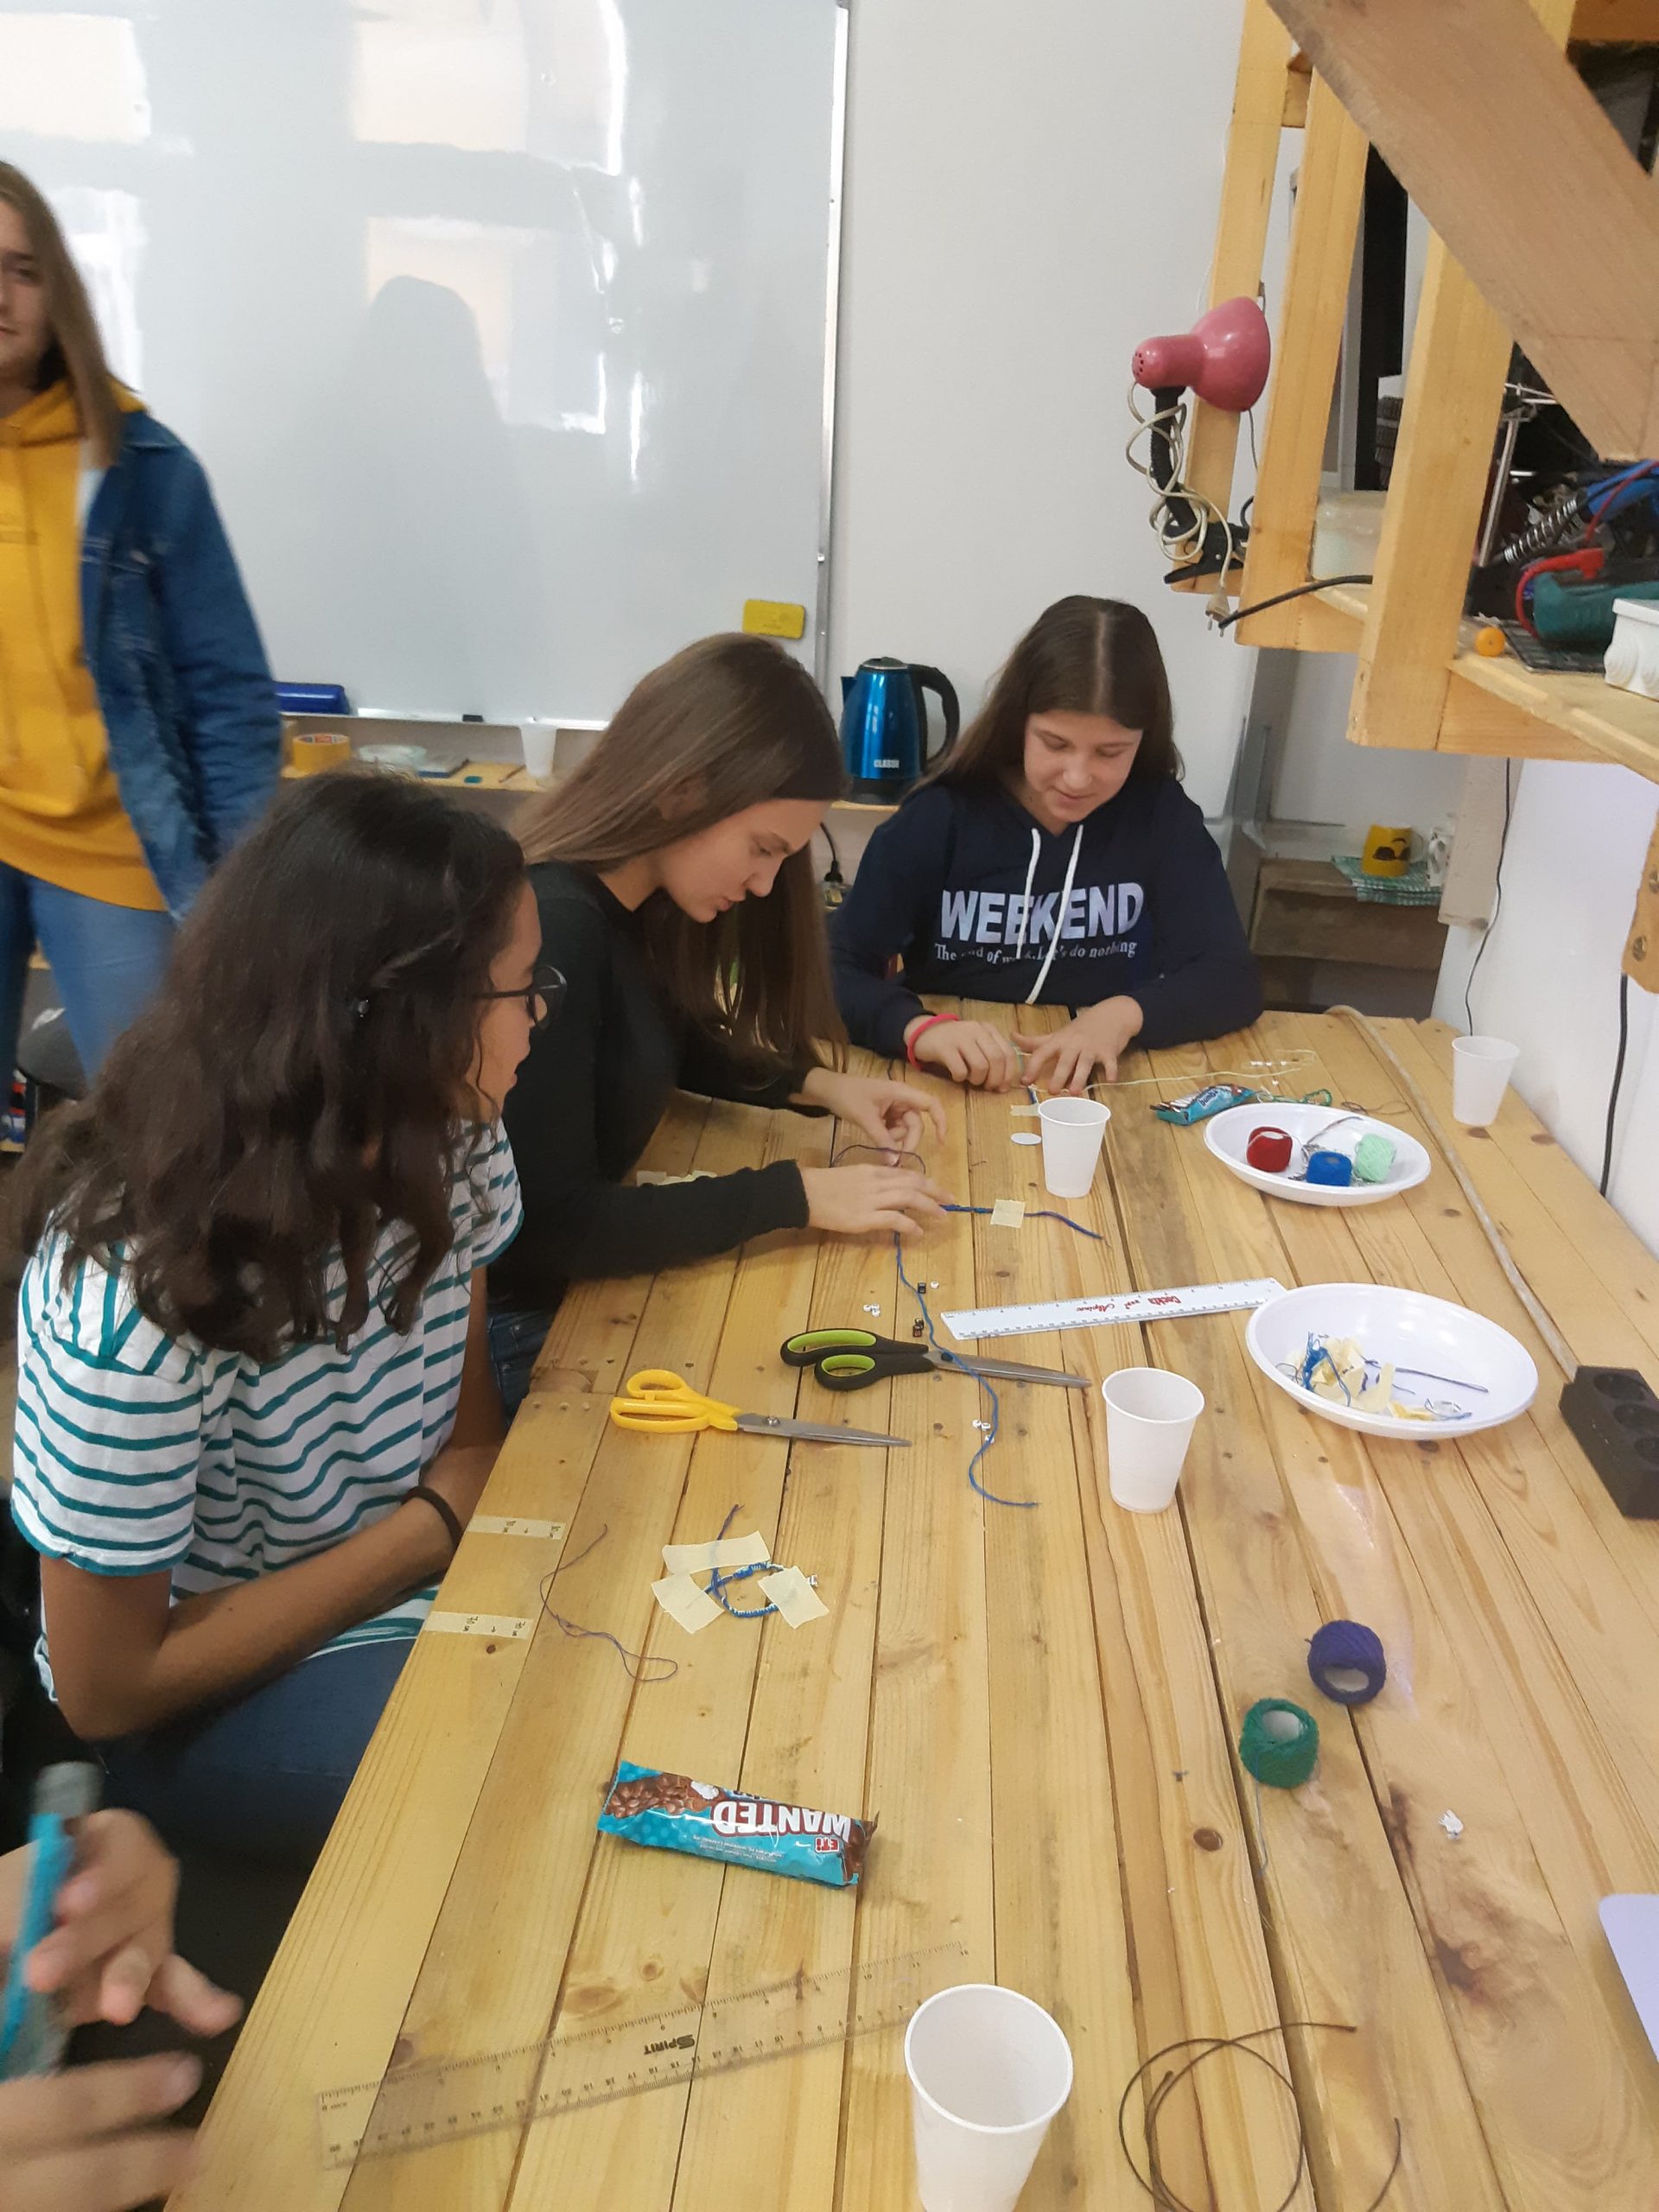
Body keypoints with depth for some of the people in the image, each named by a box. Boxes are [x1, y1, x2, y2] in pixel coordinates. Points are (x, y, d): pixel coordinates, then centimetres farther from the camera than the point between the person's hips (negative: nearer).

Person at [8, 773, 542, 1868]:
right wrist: (436, 1526, -19)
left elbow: (469, 1422, 2)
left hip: (422, 1584, 6)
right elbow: (107, 1689, -19)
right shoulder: (137, 1296, -32)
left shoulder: (445, 1140, -13)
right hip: (207, 1701, -5)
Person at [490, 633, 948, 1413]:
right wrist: (797, 1195, -23)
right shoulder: (550, 930, -27)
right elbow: (549, 1222, -26)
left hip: (587, 1283, 8)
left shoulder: (633, 904, 0)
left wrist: (818, 1084, 4)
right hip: (517, 1329, -8)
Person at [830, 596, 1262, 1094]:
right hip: (949, 1090, -1)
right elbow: (837, 972, -12)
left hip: (1097, 1093, 2)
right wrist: (919, 1029, -32)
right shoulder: (937, 819, -8)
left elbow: (1233, 979, -5)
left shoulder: (1162, 816, -3)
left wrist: (1126, 1013, -23)